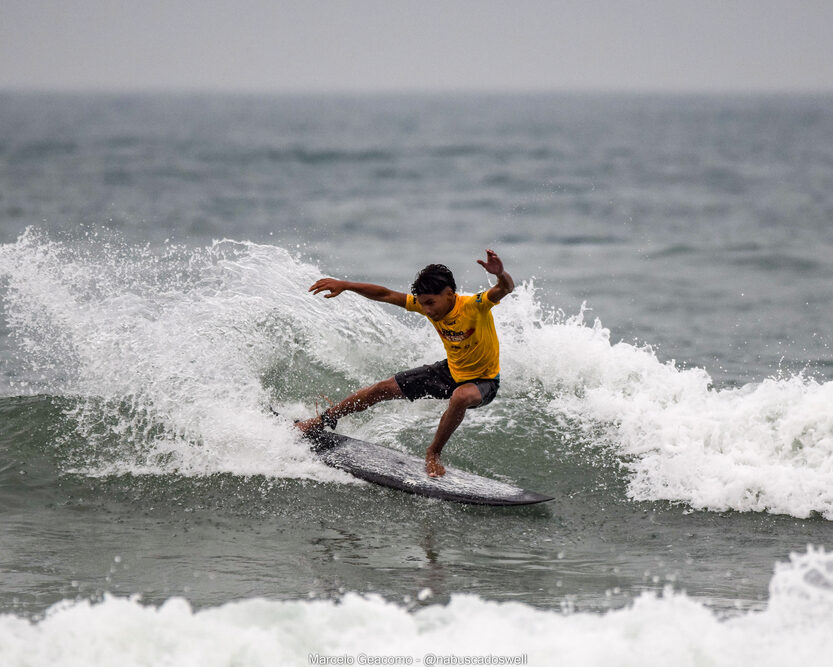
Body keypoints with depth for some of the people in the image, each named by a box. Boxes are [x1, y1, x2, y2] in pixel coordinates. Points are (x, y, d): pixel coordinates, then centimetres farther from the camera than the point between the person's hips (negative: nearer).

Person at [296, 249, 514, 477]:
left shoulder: (475, 305, -33)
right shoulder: (426, 304, -16)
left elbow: (505, 289, -50)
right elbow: (385, 295, -10)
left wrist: (500, 274, -73)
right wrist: (344, 285, -16)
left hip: (483, 381, -6)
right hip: (451, 370, 6)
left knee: (460, 397, -42)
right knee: (384, 389, 8)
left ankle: (433, 453, -18)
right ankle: (321, 422, 29)